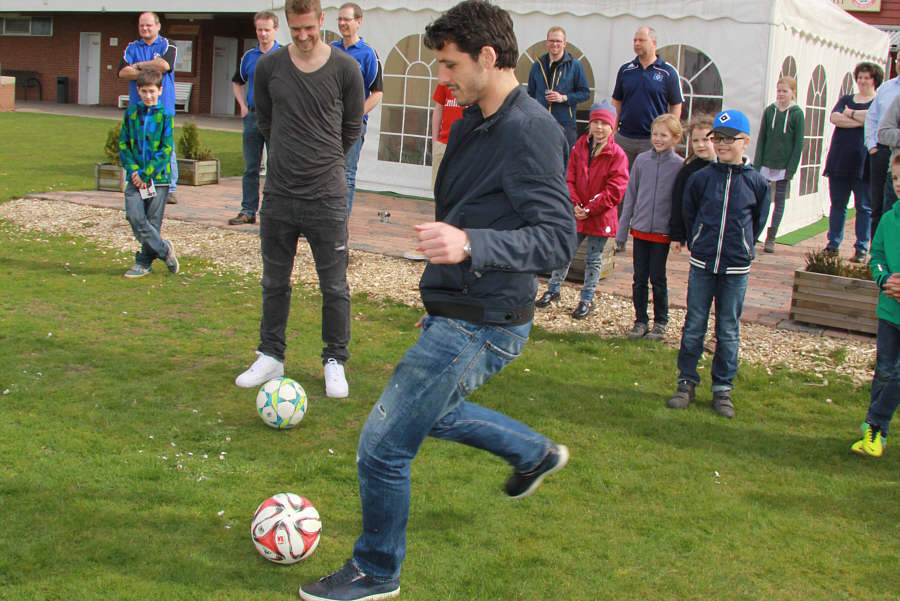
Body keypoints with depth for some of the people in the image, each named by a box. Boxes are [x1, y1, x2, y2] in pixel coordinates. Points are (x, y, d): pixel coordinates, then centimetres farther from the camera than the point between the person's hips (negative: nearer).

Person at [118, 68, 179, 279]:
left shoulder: (164, 115, -1)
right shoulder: (131, 112, 8)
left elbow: (166, 149, -6)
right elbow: (123, 144, 8)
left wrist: (146, 174, -11)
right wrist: (133, 170, -6)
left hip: (158, 177, -2)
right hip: (135, 177, 3)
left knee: (152, 222, 1)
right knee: (135, 217, -11)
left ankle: (143, 262, 15)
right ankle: (164, 249, 5)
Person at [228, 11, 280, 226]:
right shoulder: (249, 56, 11)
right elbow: (237, 82, 24)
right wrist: (242, 105, 11)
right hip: (252, 116, 4)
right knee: (250, 168, 7)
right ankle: (248, 211, 12)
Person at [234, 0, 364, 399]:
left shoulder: (345, 68, -4)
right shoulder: (269, 66, 1)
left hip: (327, 197, -2)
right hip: (279, 194, 3)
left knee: (334, 285, 3)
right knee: (274, 282, 11)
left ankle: (335, 361, 17)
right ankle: (271, 357, 25)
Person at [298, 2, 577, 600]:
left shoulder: (530, 130, -21)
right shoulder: (473, 121, 9)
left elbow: (558, 238, -27)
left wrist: (471, 244, -39)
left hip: (479, 325, -10)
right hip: (453, 314, 10)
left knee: (383, 447, -3)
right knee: (430, 410, 31)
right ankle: (537, 453, 47)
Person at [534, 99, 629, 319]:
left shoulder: (617, 155, -9)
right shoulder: (580, 147, 3)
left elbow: (614, 191, -12)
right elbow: (569, 178, 4)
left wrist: (589, 209, -16)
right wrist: (574, 204, -10)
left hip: (600, 217, -3)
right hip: (576, 214, 3)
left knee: (593, 259, 9)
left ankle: (587, 300, 23)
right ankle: (553, 290, 29)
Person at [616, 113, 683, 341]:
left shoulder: (680, 165, -5)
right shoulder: (641, 160, 1)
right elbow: (630, 195, 7)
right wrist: (622, 230, 6)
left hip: (662, 231, -2)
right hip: (640, 228, 2)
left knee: (658, 279, 5)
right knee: (640, 278, 8)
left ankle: (660, 322, 19)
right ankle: (641, 320, 20)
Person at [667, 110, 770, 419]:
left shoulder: (756, 182, -3)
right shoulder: (701, 178, -2)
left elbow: (758, 222, 10)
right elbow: (688, 214, 11)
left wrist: (742, 248, 10)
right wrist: (697, 244, 11)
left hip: (736, 268, -1)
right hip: (702, 265, 1)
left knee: (729, 331, 8)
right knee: (694, 326, 7)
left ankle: (723, 388, 18)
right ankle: (686, 382, 18)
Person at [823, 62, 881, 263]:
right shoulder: (845, 99, 17)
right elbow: (834, 117, -2)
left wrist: (850, 113, -5)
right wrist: (861, 121, -11)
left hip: (864, 161, -3)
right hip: (840, 159, 4)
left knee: (864, 207, -1)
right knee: (837, 204, 7)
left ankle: (861, 249, 4)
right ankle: (833, 245, 14)